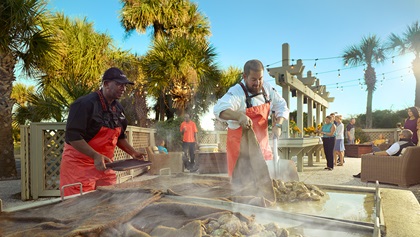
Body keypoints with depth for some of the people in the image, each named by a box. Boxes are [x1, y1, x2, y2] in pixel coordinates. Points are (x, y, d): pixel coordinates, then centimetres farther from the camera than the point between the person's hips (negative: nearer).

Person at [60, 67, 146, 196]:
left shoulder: (118, 108, 8)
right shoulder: (85, 104, -17)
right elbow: (72, 136, -22)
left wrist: (133, 153, 6)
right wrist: (95, 156, -31)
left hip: (105, 165, 8)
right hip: (79, 165, -7)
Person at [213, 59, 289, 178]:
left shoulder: (267, 88, -2)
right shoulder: (237, 92, -23)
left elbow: (281, 106, 9)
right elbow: (219, 109, -39)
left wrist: (278, 125, -8)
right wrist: (239, 116, -57)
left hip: (262, 144, 6)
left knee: (270, 176, 13)